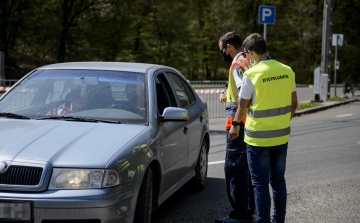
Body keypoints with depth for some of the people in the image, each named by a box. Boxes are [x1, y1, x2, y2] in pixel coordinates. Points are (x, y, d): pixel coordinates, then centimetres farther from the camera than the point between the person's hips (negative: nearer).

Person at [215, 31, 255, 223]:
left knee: (234, 169, -5)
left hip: (240, 124, -10)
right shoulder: (248, 62, 16)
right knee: (246, 168, 15)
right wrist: (228, 95, 18)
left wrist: (235, 123, -22)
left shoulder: (238, 64, -13)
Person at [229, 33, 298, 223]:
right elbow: (293, 103, 7)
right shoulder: (287, 71, 0)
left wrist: (235, 127, 9)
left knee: (260, 183, 3)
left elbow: (242, 106, -7)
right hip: (281, 136, 5)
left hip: (258, 137, -5)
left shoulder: (252, 74, -15)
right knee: (278, 179, 17)